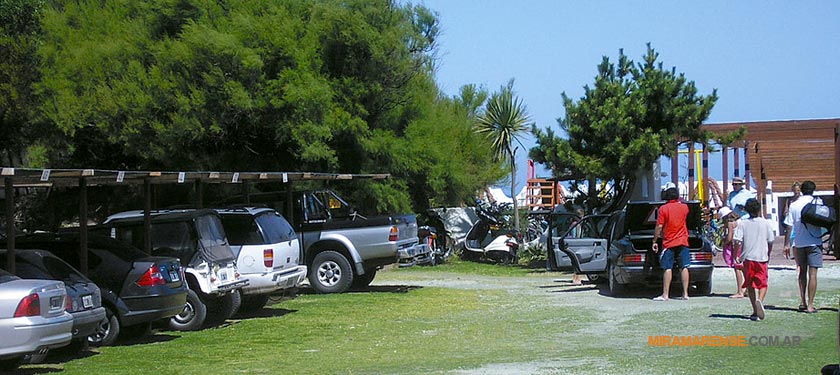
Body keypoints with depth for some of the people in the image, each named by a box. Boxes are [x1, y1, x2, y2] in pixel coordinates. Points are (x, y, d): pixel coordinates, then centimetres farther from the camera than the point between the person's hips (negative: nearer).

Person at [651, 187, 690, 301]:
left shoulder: (663, 208, -8)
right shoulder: (684, 207, 4)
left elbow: (659, 227, -10)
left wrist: (654, 241, -3)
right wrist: (678, 202, 33)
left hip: (668, 242, -3)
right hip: (683, 242, 3)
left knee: (667, 268, -3)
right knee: (684, 268, 4)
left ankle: (665, 294, -5)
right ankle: (685, 293, 2)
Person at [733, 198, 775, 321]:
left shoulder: (742, 223, -3)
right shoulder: (766, 223, -1)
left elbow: (737, 241, -10)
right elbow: (770, 241, 2)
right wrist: (768, 254, 17)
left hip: (747, 257, 1)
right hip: (762, 257, -1)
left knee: (750, 285, 12)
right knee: (763, 283, 5)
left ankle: (755, 311, 12)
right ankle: (760, 300, -26)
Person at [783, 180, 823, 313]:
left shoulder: (794, 205, 3)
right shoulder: (818, 202, -3)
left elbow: (789, 226, 2)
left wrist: (787, 244, 8)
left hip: (799, 243, 3)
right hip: (814, 242, -3)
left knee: (802, 272, 17)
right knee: (812, 273, -2)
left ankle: (802, 302, 14)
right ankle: (810, 305, -6)